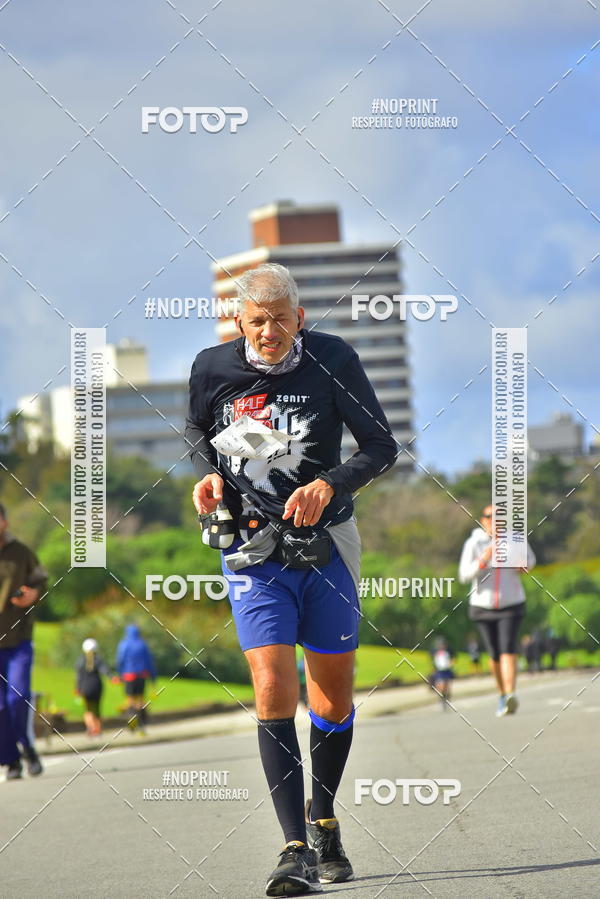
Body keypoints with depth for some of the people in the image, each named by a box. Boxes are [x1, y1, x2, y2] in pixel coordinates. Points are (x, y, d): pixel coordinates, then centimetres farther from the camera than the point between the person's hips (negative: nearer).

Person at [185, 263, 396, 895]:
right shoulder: (212, 369, -3)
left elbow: (381, 447, -4)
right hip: (254, 552, 0)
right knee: (273, 692, -15)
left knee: (333, 701, 8)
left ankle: (323, 819, 34)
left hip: (327, 547, 0)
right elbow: (195, 433, 16)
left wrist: (330, 484, -21)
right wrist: (205, 474, -5)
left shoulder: (332, 361, -8)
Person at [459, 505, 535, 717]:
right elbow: (464, 575, -11)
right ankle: (502, 694, 31)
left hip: (511, 605, -1)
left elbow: (530, 558, 17)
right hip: (483, 605, 1)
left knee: (508, 650, -18)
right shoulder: (473, 544, -6)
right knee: (494, 655, 8)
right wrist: (483, 561, -26)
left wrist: (525, 565, -7)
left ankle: (510, 696, -32)